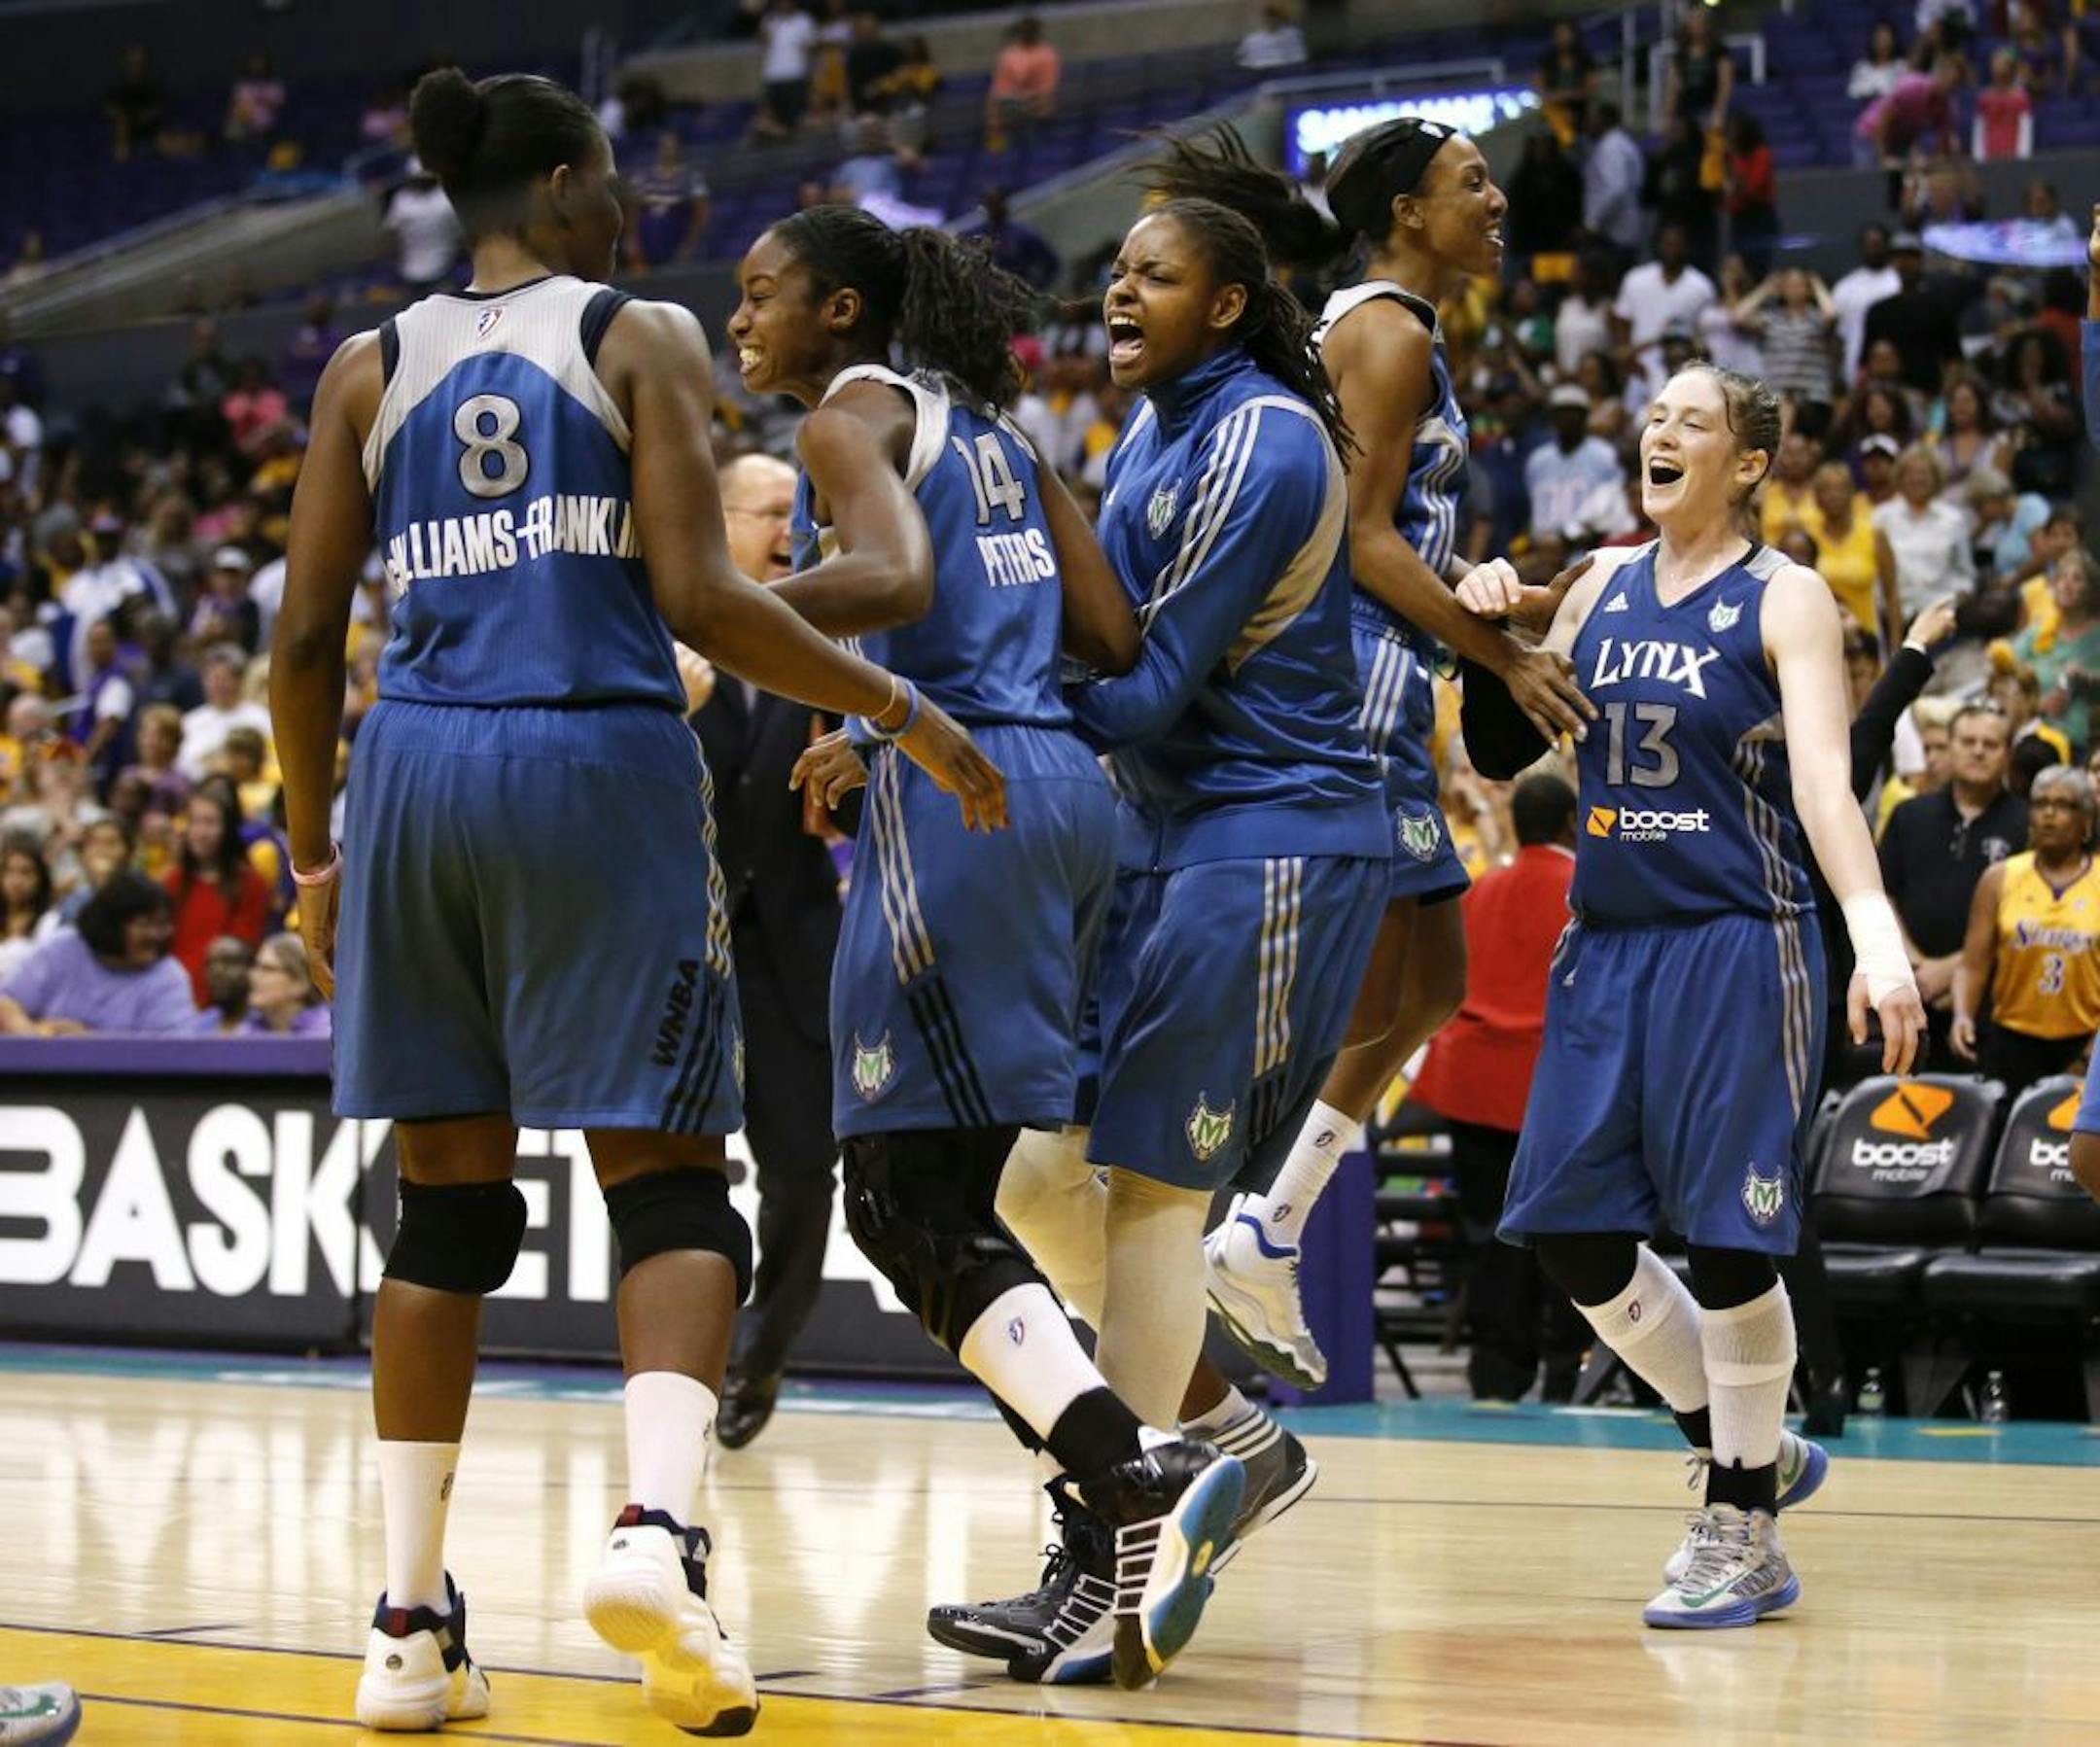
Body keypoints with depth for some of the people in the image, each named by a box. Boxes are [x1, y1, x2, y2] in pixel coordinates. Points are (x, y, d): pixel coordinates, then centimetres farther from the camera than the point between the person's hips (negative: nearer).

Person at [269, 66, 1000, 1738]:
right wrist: (900, 708, 1)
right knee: (666, 1179, 0)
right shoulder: (642, 339, 3)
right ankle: (657, 1523, -25)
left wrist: (316, 853, 19)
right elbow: (701, 598, -8)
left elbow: (304, 638, 9)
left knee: (449, 1198, 11)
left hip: (416, 771, 4)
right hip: (601, 773, -4)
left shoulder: (371, 371, 13)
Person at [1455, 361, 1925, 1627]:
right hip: (1607, 948, 6)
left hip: (1737, 947, -6)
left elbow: (1824, 780, -18)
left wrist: (1878, 938, -32)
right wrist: (1488, 641, -6)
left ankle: (1744, 1535, 9)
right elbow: (1504, 756, 13)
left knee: (1728, 1238, -5)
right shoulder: (1601, 589, 10)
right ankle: (1754, 1452, 22)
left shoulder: (1785, 600, -6)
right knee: (1568, 1228, 4)